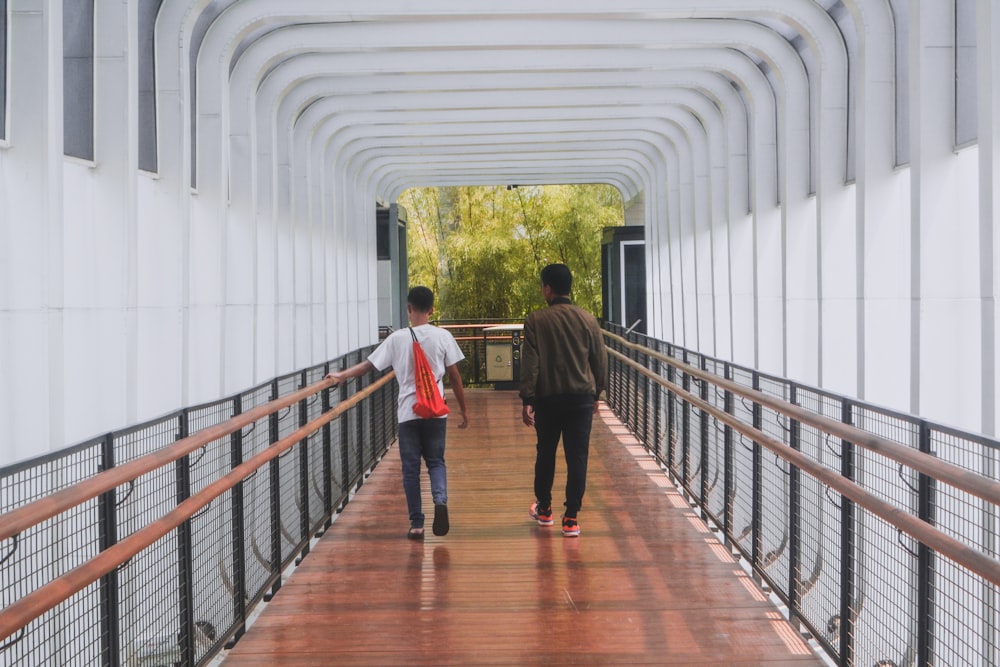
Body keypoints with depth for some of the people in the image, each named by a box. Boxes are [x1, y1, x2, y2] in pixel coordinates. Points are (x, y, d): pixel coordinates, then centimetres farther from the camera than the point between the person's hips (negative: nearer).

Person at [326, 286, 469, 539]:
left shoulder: (397, 338, -4)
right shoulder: (443, 336, -3)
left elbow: (369, 365, 2)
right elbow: (454, 376, 0)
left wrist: (341, 376, 16)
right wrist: (463, 408, 10)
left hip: (408, 412, -1)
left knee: (411, 469, 8)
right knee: (436, 462, 14)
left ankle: (416, 524, 8)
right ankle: (440, 499, -14)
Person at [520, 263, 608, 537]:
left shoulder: (535, 321, -6)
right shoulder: (588, 320, 0)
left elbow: (530, 363, -9)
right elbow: (600, 361, 6)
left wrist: (526, 400, -6)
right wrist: (596, 394, 18)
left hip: (547, 397, 0)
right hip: (581, 397, 0)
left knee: (545, 453, 17)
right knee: (577, 457, 2)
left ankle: (544, 509, 31)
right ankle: (571, 518, 0)